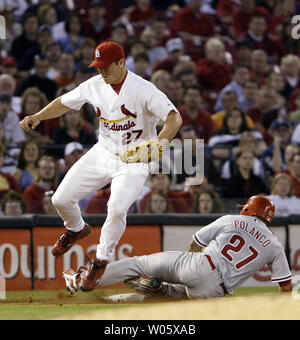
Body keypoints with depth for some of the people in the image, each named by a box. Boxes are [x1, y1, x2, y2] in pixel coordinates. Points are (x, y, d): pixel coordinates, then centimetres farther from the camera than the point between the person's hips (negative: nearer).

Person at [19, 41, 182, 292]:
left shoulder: (143, 90, -21)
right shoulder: (95, 86, -3)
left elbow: (175, 117, -28)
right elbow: (65, 102, 11)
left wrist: (161, 140, -47)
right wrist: (38, 117, -6)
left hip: (134, 161, -5)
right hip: (102, 155, 6)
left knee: (117, 208, -27)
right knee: (61, 199, -1)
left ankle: (101, 261, -4)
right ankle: (77, 229, 34)